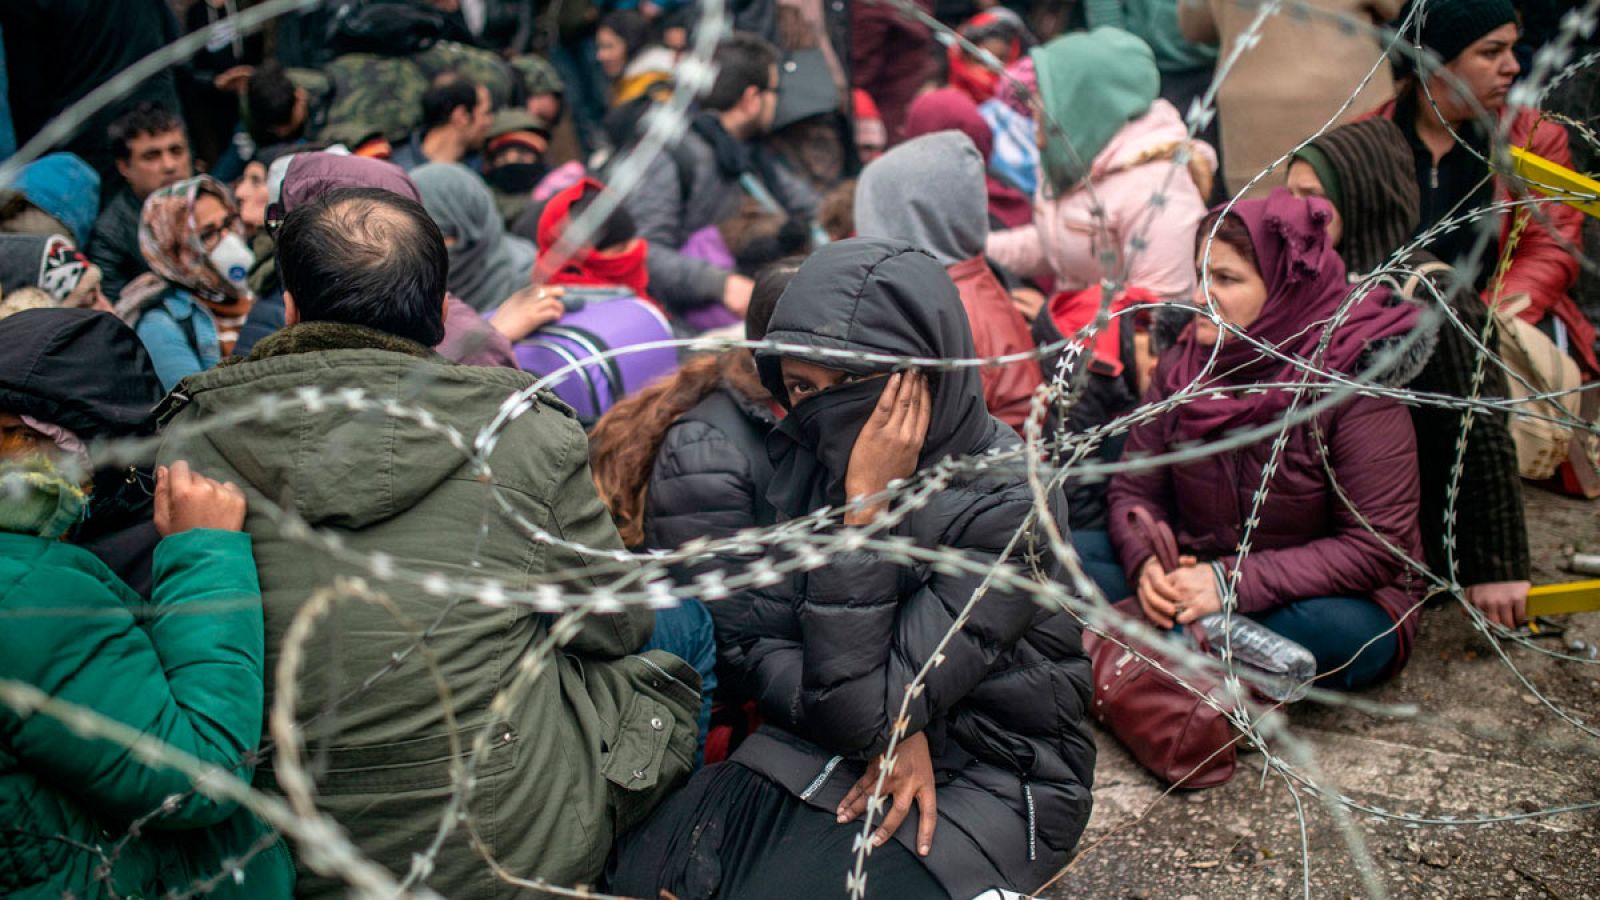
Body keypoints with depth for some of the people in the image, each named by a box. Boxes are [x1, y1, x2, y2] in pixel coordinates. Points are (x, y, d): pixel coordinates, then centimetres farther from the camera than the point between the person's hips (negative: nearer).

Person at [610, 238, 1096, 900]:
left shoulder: (1006, 508, -24)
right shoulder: (806, 454, -5)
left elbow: (859, 706, -26)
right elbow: (757, 645, -3)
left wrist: (867, 507, -28)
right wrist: (889, 732, -19)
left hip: (986, 777, -5)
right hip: (825, 744, 5)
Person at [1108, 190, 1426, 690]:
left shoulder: (1355, 386, -18)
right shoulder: (1181, 368, -1)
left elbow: (1376, 547, -21)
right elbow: (1135, 490, 2)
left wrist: (1233, 582, -29)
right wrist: (1148, 564, -22)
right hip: (1196, 577, 4)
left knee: (1337, 631, -40)